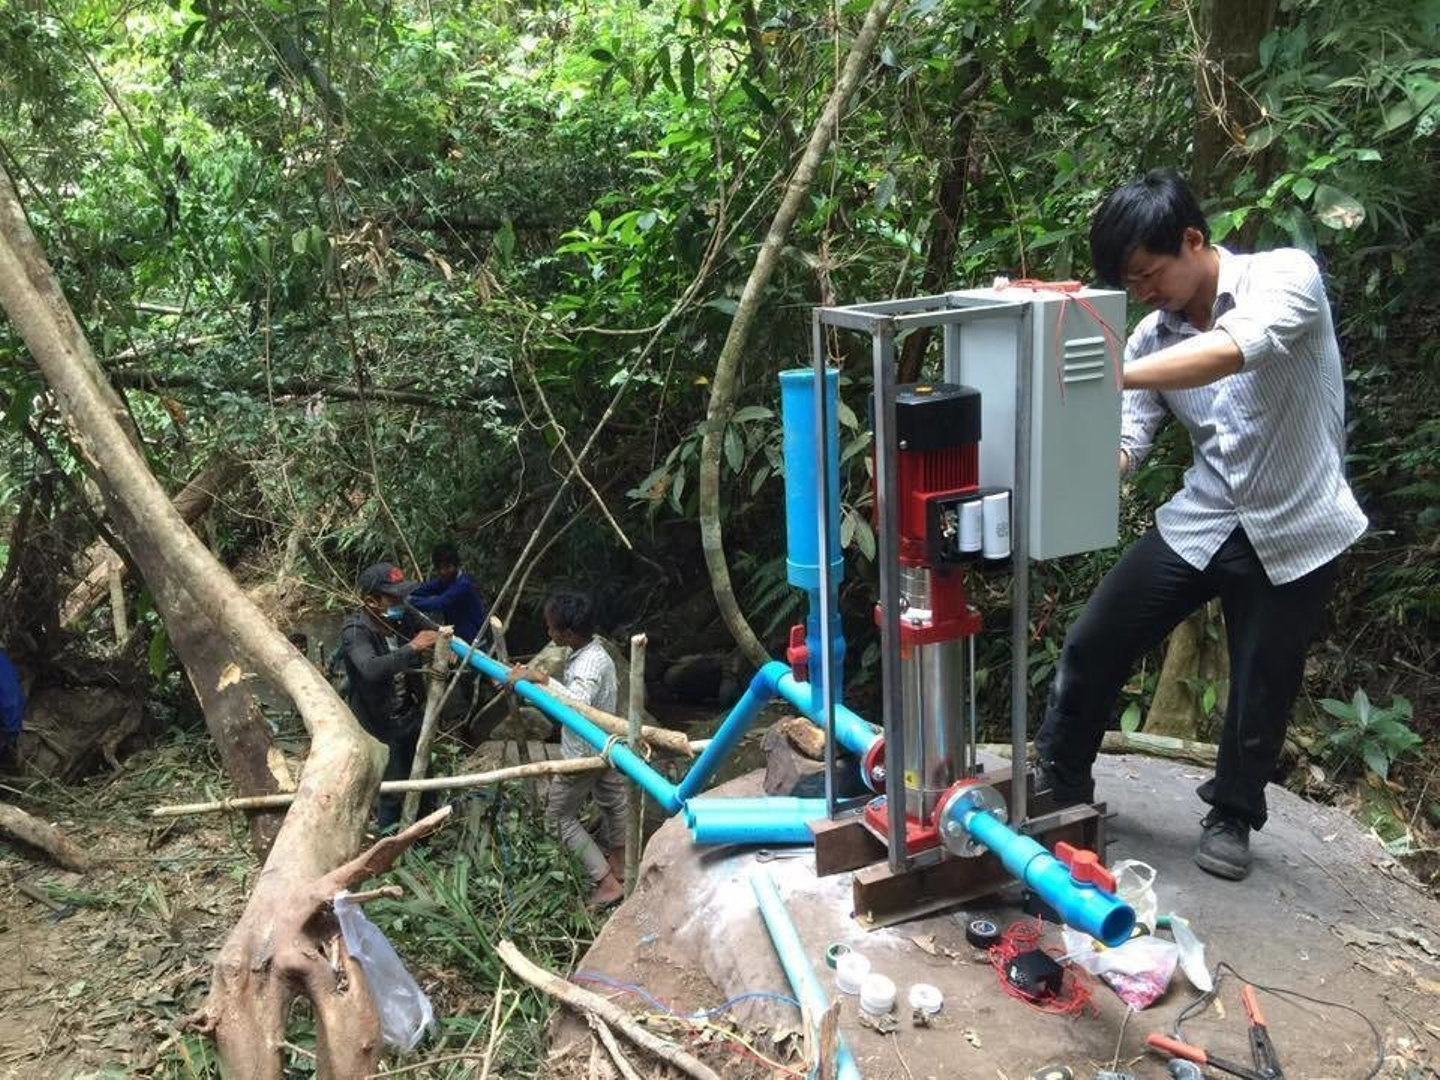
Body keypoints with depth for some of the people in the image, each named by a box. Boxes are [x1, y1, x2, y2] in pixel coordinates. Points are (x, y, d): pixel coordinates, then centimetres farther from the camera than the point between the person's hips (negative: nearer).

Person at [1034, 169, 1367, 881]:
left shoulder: (1286, 276, -16)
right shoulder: (1153, 337, 0)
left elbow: (1233, 349, -38)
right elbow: (1124, 447, -7)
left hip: (1294, 532, -4)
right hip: (1200, 520, 4)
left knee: (1261, 689, 9)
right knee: (1093, 642, 2)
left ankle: (1231, 815, 34)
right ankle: (1059, 780, 24)